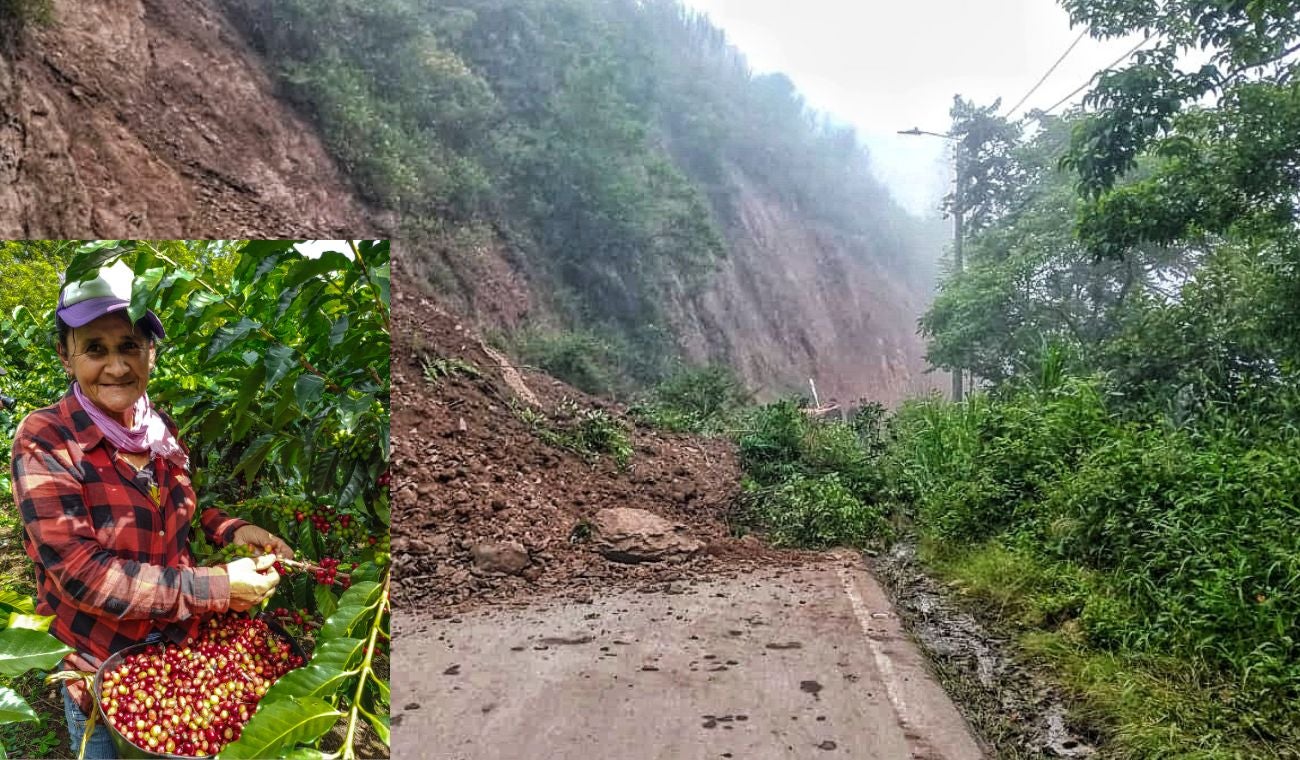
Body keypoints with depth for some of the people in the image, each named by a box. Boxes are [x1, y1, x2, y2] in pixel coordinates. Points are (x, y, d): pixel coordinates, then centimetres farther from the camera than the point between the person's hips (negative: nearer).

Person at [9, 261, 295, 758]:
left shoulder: (161, 431, -2)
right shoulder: (44, 439, -19)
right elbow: (81, 574, -25)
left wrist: (230, 530, -8)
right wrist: (218, 587, -27)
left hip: (182, 653, 5)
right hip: (99, 673, -5)